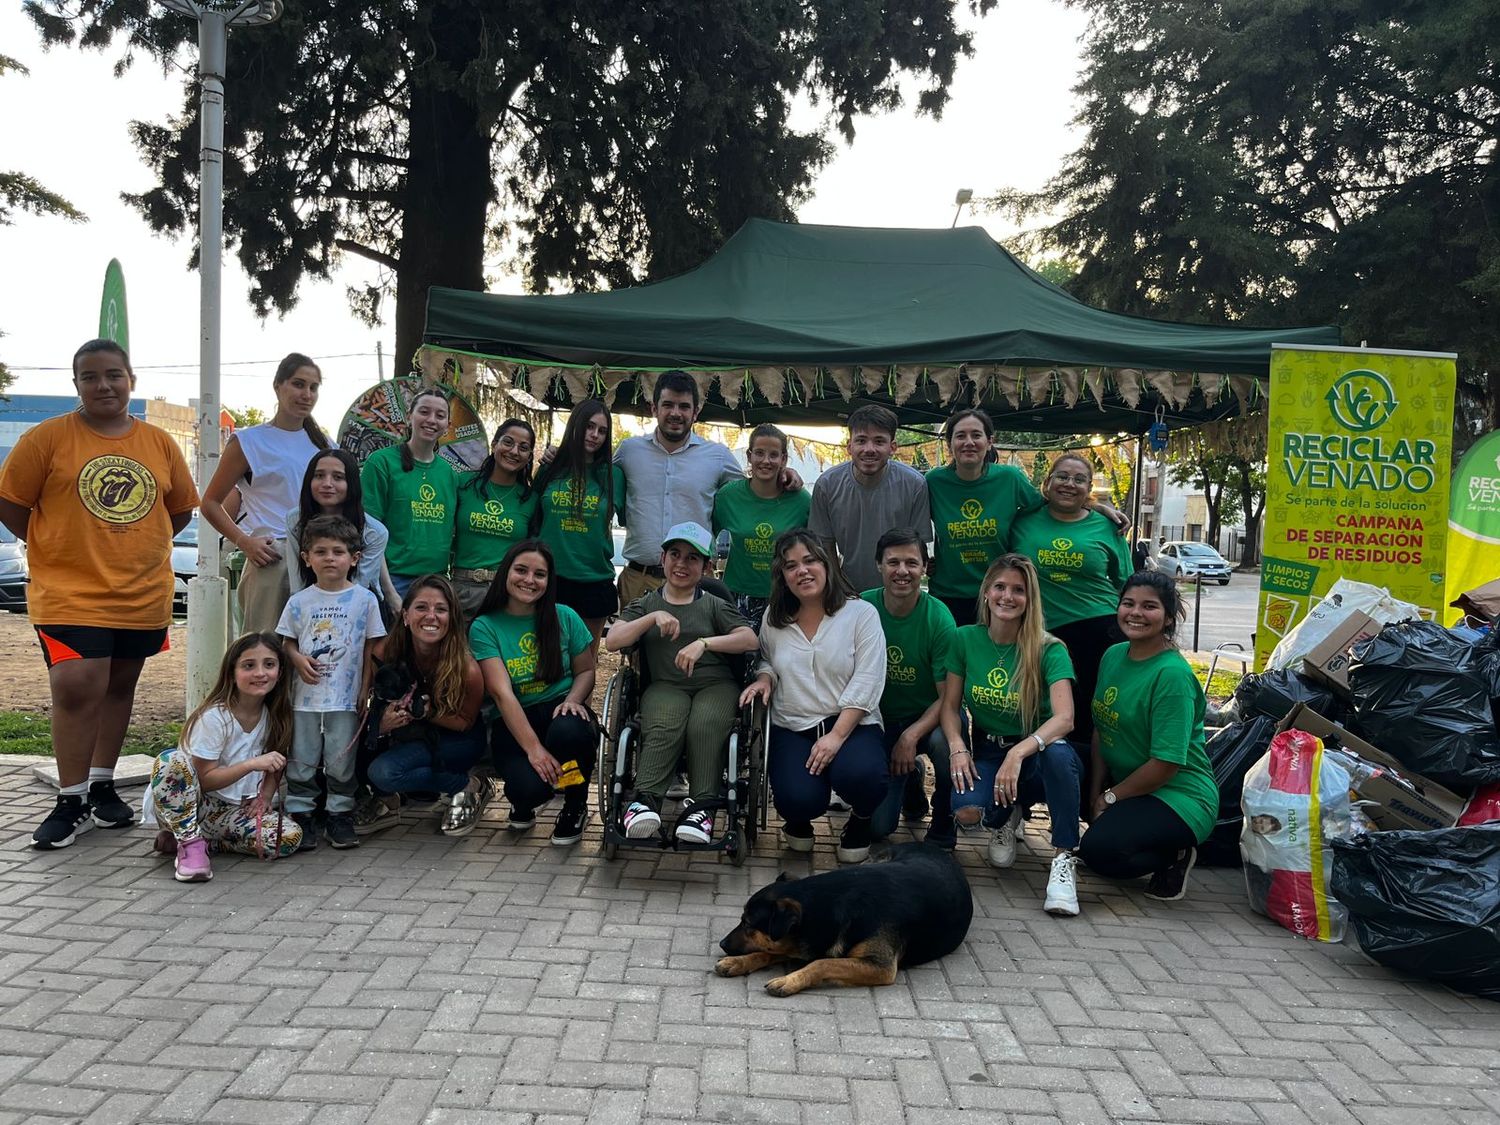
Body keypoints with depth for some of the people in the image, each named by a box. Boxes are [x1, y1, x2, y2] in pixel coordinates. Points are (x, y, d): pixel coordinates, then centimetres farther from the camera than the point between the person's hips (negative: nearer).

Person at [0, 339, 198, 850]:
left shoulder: (160, 444, 6)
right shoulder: (47, 438, -4)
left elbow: (181, 509, 15)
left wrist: (136, 547, 8)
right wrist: (55, 547, -1)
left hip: (143, 595, 4)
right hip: (68, 593, -4)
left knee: (120, 687, 13)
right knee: (76, 689, -12)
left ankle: (102, 787, 28)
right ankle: (71, 802, 3)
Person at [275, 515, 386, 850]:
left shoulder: (364, 599, -1)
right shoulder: (299, 601, 4)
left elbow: (370, 649, 2)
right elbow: (286, 642, 11)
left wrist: (365, 691, -2)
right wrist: (298, 659, -11)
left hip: (345, 699, -2)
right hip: (305, 697, 2)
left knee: (341, 762, 5)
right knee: (301, 762, 7)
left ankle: (340, 815, 17)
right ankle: (301, 815, 17)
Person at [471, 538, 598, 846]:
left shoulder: (565, 618, 4)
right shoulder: (484, 627, -4)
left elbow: (585, 670, 10)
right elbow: (502, 693, -13)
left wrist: (573, 700, -15)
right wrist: (533, 748, -22)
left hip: (560, 709, 2)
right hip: (512, 724, -1)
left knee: (568, 730, -36)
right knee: (529, 786, -31)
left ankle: (576, 808, -4)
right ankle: (523, 803, 12)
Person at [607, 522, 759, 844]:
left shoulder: (714, 606, 19)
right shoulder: (646, 604, 23)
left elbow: (750, 640, 2)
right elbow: (612, 642, 6)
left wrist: (704, 643, -13)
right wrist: (654, 618, -7)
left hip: (716, 684, 0)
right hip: (666, 686, 0)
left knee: (704, 726, -35)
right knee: (663, 726, -35)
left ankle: (701, 805, -35)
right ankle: (645, 800, -41)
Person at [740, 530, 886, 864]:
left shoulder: (861, 613, -2)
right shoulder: (774, 617, 11)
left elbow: (866, 684, -9)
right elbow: (766, 661, 26)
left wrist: (837, 736, -18)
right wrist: (764, 678, 0)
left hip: (850, 724, -2)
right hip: (792, 728, 2)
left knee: (860, 775, -35)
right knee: (799, 799, -27)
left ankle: (861, 820, 5)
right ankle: (799, 819, 15)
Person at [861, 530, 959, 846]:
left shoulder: (939, 618, -17)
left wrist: (911, 736, -27)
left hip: (929, 718, -2)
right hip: (881, 721, 2)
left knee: (943, 741, -38)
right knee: (878, 826, -8)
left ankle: (942, 832, -9)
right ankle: (909, 779, 28)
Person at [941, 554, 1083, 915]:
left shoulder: (1050, 650, -11)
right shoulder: (966, 639, -2)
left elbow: (1064, 718, -24)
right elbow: (950, 705, 2)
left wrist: (1018, 754, -40)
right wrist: (957, 747, -18)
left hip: (1037, 754, -2)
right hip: (988, 753, 2)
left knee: (1059, 753, -39)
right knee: (967, 812, -31)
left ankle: (1064, 859, -22)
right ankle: (1008, 816, 9)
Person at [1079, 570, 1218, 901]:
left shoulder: (1172, 674, -21)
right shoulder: (1113, 656, 2)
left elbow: (1165, 764, -22)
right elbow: (1100, 729, 4)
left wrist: (1110, 797, -12)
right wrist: (1096, 793, -5)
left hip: (1179, 796, -8)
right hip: (1127, 782, 8)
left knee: (1100, 850, -27)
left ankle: (1174, 854, 1)